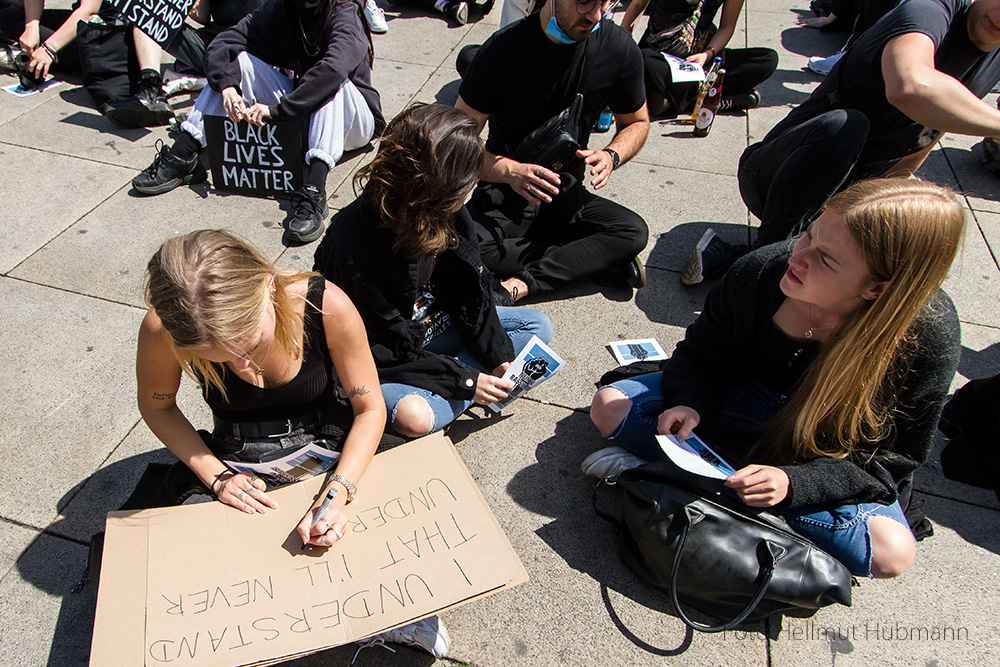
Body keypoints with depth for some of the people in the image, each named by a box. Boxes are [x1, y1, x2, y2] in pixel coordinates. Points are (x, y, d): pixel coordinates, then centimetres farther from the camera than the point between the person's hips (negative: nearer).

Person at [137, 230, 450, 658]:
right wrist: (216, 477, -16)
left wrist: (338, 491, -29)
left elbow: (370, 408, -15)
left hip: (330, 450, -1)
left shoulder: (327, 306, -28)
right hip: (233, 463, 2)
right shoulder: (162, 330, -24)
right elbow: (157, 407, -3)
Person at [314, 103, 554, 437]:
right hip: (373, 362, -7)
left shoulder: (448, 214, -12)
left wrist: (498, 356, -9)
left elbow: (471, 288, -2)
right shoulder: (352, 245, -32)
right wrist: (464, 380, -23)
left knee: (538, 326, 1)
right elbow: (386, 351, -25)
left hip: (432, 324, 8)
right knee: (414, 417, -38)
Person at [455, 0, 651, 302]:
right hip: (504, 194, -1)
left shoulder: (619, 49, -8)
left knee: (634, 231, -23)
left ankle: (522, 283, -25)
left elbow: (637, 122, 9)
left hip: (566, 197, 2)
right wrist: (509, 170, -32)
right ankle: (600, 259, -18)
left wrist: (611, 156, -15)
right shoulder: (504, 47, -14)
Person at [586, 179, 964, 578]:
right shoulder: (760, 272, -22)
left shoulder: (929, 338, -27)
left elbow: (892, 458, -18)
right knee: (610, 406, -14)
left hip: (826, 453, 0)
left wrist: (793, 482, -32)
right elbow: (700, 354, -5)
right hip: (737, 402, 1)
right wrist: (689, 403, -25)